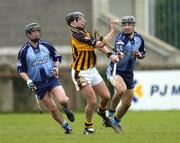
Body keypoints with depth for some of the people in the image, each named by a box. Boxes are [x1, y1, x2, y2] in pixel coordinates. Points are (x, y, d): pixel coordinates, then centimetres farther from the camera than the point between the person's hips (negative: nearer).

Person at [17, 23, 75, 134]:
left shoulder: (46, 45, 1)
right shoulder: (23, 51, -4)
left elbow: (57, 57, 14)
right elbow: (21, 70, 2)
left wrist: (56, 67, -5)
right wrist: (28, 81, -14)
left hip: (52, 78, 0)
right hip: (38, 84, 0)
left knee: (63, 100, -23)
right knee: (53, 109, -1)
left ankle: (67, 109, 12)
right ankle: (66, 127, 18)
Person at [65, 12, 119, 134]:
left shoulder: (86, 34, 7)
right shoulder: (77, 36, -23)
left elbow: (100, 45, 7)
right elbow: (99, 44, -26)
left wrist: (110, 55, -11)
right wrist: (113, 30, -22)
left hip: (92, 70, 9)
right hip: (81, 73, -9)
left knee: (106, 96, 10)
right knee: (92, 101, -10)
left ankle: (102, 112, 42)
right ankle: (88, 127, 9)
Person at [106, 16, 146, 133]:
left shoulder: (139, 39, 2)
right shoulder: (121, 38, -17)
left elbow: (142, 54, 18)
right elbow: (118, 49, -39)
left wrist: (139, 55, -5)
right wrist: (119, 54, -62)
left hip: (129, 74, 6)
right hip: (115, 70, -6)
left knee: (127, 103, 10)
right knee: (121, 89, -35)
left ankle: (116, 121, 36)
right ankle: (111, 112, -12)